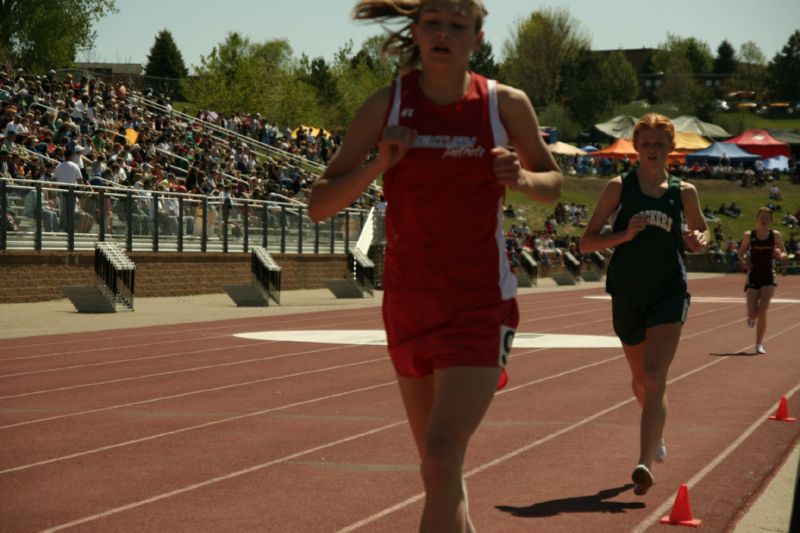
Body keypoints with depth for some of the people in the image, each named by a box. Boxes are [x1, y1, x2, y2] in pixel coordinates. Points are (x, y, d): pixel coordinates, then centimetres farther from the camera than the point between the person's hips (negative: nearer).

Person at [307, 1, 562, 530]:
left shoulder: (506, 104, -2)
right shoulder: (387, 105, -1)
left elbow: (553, 182, 14)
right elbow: (319, 205, -1)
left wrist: (521, 178, -9)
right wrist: (378, 165, -18)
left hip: (481, 306, -3)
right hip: (408, 303, 3)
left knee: (442, 457, -17)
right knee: (439, 465, 14)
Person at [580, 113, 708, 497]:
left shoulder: (684, 192, 2)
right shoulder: (619, 188, -1)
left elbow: (701, 230, 20)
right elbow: (586, 242, -2)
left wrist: (698, 241, -4)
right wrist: (625, 234, -19)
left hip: (669, 295, -2)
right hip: (627, 296, 2)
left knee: (654, 379, -18)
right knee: (641, 381, 18)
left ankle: (644, 465, -24)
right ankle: (656, 436, 48)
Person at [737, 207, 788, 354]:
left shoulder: (775, 235, 1)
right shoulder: (749, 235, -1)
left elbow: (784, 254, 8)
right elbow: (741, 252, 10)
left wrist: (779, 255, -15)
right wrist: (744, 262, -10)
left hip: (768, 277, 0)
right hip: (753, 276, 0)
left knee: (762, 312, -11)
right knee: (752, 314, -5)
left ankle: (759, 344, 2)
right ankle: (752, 318, 35)